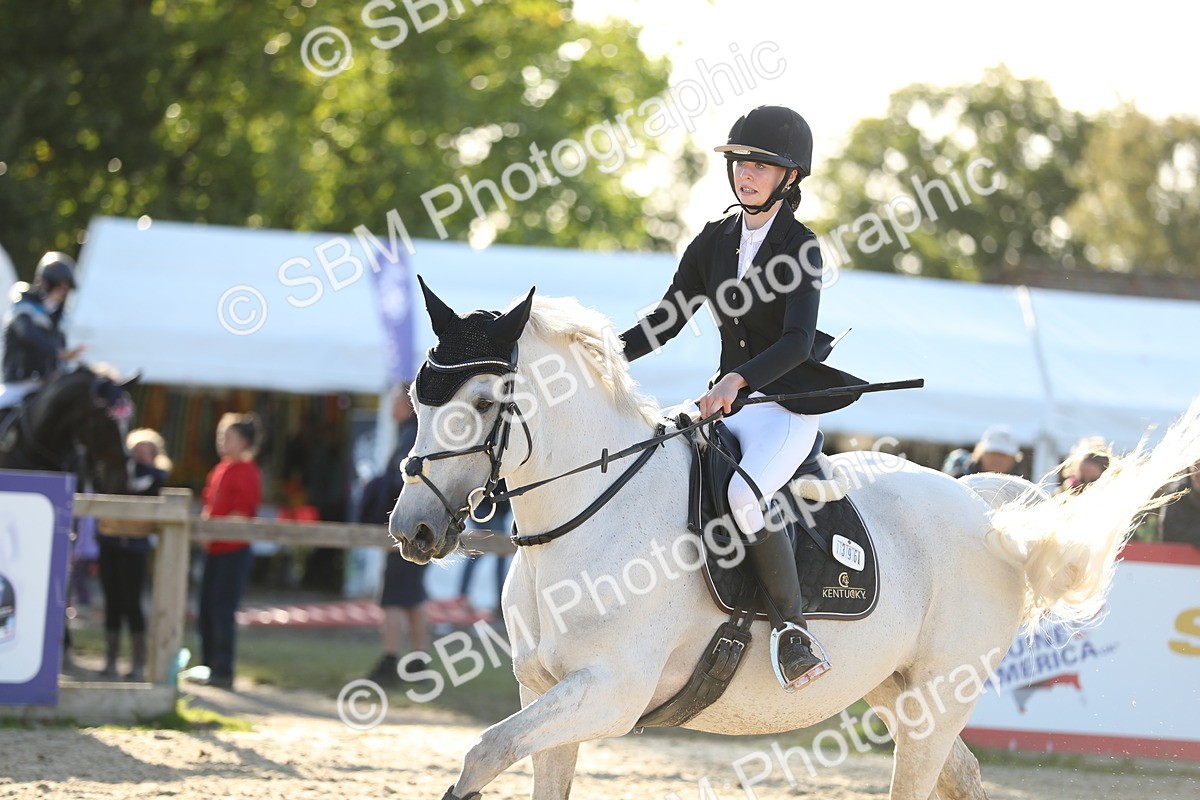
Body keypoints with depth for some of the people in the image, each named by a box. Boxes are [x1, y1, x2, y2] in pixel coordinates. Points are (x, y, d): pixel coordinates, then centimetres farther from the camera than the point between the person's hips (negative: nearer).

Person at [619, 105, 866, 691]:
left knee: (742, 495, -34)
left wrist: (739, 379, -37)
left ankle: (794, 627, -25)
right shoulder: (714, 241, 11)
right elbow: (668, 319, 13)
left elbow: (798, 341, -20)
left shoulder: (800, 248, -8)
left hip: (787, 406, -7)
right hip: (727, 407, 7)